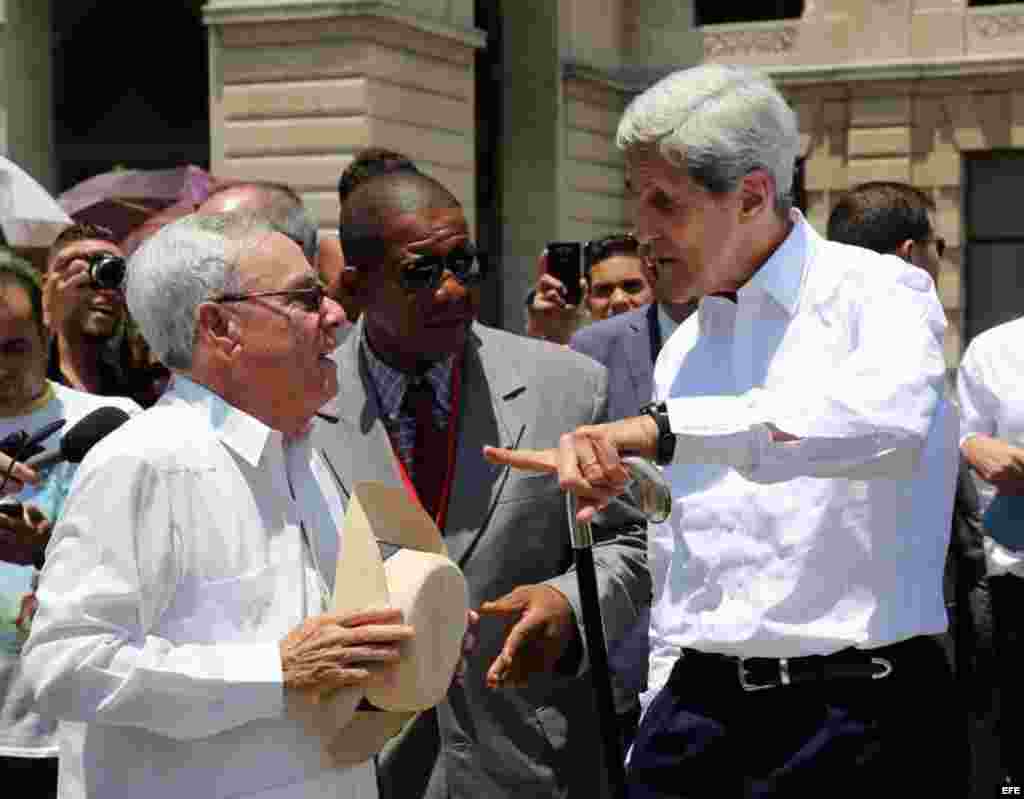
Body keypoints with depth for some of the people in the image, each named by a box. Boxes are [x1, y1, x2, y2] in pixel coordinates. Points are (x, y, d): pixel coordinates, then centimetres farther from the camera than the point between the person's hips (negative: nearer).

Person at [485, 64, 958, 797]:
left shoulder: (878, 295, -6)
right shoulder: (683, 351, 14)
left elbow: (886, 417, -30)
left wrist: (658, 430, -33)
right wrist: (659, 723, 15)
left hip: (855, 713, -5)